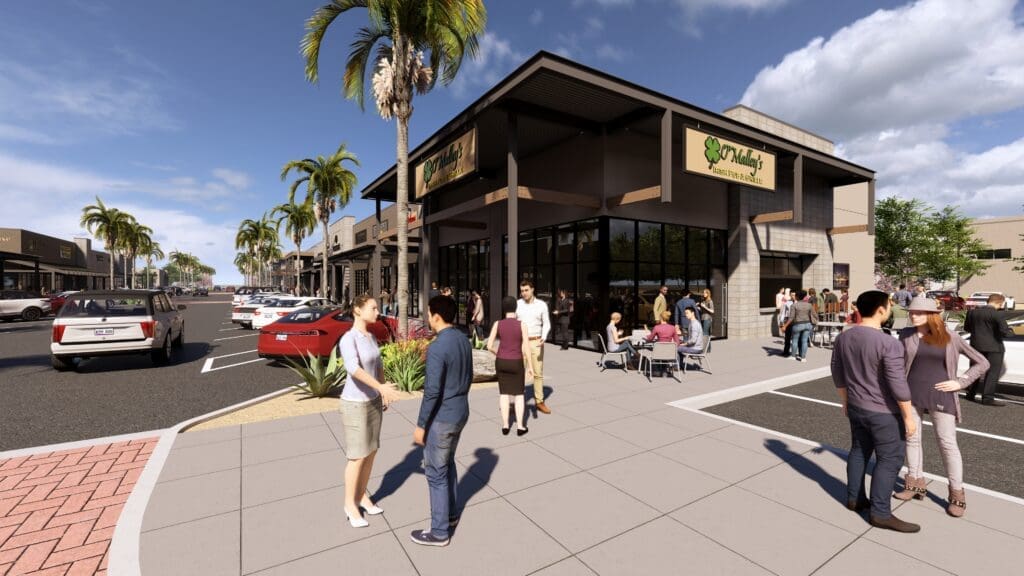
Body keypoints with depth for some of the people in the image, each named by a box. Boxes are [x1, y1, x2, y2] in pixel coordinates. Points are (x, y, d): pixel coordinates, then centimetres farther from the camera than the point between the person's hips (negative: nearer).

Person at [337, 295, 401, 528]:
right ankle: (350, 504, 22)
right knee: (358, 457, 2)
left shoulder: (371, 337, 4)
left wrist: (383, 394, 15)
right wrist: (382, 387, -44)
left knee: (371, 452, 15)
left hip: (373, 401, 8)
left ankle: (362, 496, 32)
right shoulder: (348, 340, -22)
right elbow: (353, 369, -39)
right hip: (355, 404, -8)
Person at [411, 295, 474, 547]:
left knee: (436, 473, 7)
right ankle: (450, 513, 41)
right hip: (460, 412, 9)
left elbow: (432, 391, -24)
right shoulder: (464, 341, 2)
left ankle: (439, 531, 22)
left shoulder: (437, 348, -25)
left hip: (441, 418, -9)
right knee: (448, 463, 24)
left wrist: (420, 425, -14)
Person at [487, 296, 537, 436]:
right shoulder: (522, 325, -12)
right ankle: (520, 426, 11)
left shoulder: (497, 324, -7)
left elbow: (489, 346, -7)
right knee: (519, 394, 12)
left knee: (504, 393, 13)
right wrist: (530, 367, -3)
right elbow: (527, 348, -13)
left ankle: (505, 426, 16)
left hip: (501, 362, 2)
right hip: (516, 363, -2)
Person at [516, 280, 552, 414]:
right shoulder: (517, 304, -1)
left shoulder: (542, 305, -3)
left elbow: (546, 324, 2)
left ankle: (539, 402, 17)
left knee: (538, 373, 6)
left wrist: (544, 338, -16)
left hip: (536, 342, 0)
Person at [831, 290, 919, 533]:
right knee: (889, 460, 6)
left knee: (859, 451, 19)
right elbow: (898, 384, -21)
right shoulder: (888, 343, -22)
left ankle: (854, 498, 30)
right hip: (883, 412, -7)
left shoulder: (843, 337, 0)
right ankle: (880, 513, 12)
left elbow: (837, 373, 8)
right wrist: (909, 416, -10)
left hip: (855, 407, 7)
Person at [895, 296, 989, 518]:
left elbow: (982, 363, 6)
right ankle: (916, 484, 24)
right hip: (911, 395, 2)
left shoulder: (950, 337, -3)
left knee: (947, 444, 4)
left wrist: (960, 383, -4)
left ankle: (957, 494, 17)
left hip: (940, 397, -2)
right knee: (911, 439, 10)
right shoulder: (906, 335, 0)